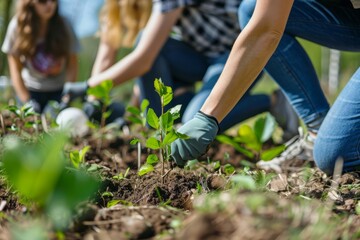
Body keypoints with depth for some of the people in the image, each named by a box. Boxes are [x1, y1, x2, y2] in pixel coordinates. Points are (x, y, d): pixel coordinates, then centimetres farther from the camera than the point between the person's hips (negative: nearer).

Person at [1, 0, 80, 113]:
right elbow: (15, 69, -6)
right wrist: (26, 100, -10)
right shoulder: (17, 26, -10)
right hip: (30, 90, 0)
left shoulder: (63, 25, -8)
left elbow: (72, 66, -4)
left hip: (59, 91, 0)